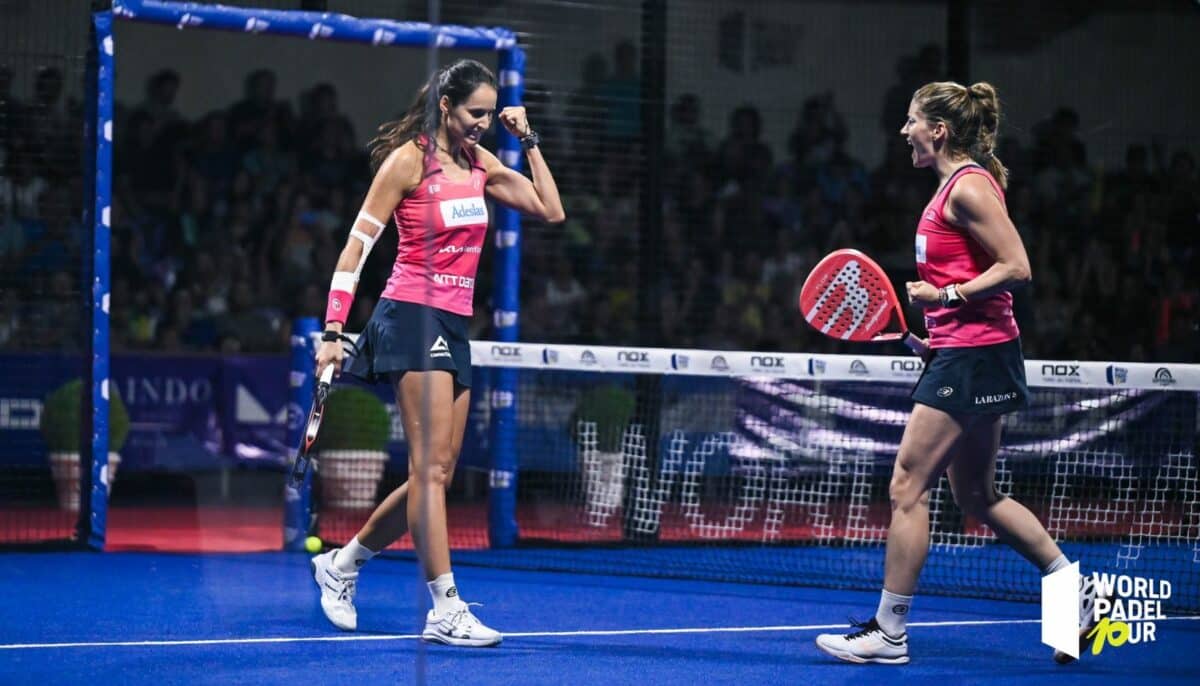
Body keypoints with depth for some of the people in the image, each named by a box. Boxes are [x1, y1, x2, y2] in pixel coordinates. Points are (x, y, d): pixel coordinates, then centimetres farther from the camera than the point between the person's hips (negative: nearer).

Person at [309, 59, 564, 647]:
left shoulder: (479, 163, 13)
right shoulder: (408, 160, -7)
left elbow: (551, 210, 14)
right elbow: (357, 245, -7)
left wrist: (528, 142, 7)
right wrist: (333, 330, -13)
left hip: (455, 326, 8)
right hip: (412, 316, -8)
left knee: (436, 474, 8)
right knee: (432, 467, -14)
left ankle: (341, 563, 25)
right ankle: (445, 610, -18)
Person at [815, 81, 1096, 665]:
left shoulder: (968, 186, -13)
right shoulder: (955, 185, 16)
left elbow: (1017, 268, -19)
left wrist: (946, 295, -18)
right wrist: (930, 329, 17)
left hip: (974, 356, -11)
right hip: (962, 354, 11)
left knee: (907, 487, -8)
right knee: (977, 496, 15)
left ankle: (888, 632, -4)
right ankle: (1077, 590, 20)